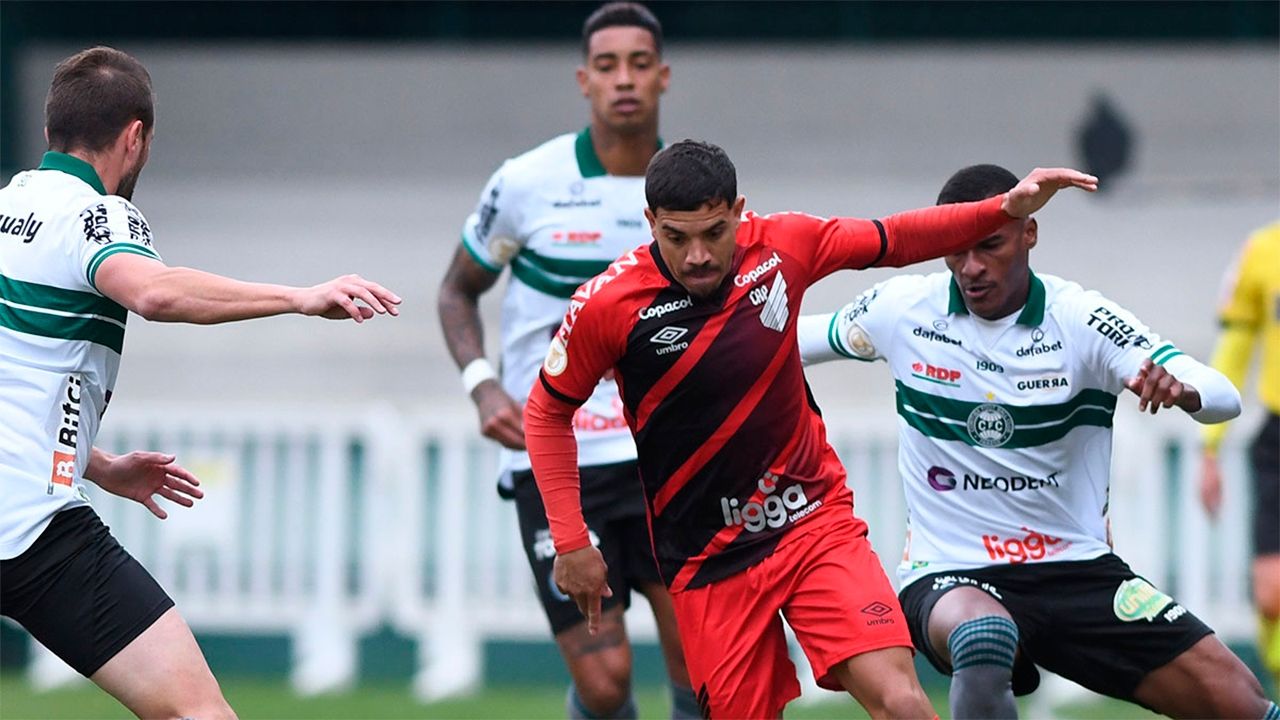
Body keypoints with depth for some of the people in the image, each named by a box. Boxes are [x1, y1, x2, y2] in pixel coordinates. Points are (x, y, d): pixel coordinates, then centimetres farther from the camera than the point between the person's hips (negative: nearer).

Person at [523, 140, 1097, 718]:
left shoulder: (781, 245, -7)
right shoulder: (607, 304, -13)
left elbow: (893, 241, 11)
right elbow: (547, 412, 2)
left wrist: (1008, 209, 0)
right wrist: (571, 543, -3)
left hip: (816, 521, 1)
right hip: (708, 559, -1)